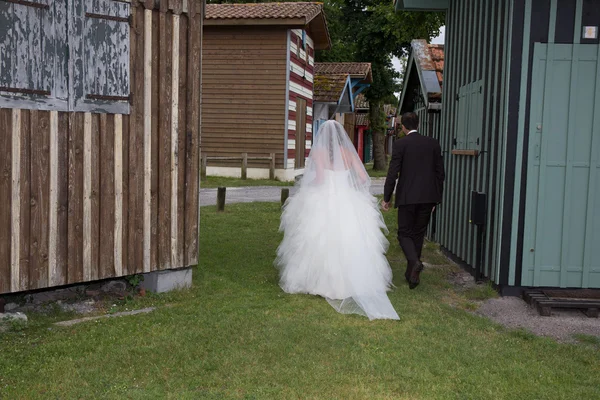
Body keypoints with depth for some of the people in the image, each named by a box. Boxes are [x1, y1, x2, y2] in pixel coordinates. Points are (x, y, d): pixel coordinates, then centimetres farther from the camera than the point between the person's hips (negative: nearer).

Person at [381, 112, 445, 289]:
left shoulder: (400, 144, -6)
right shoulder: (433, 143, 6)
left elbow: (393, 173, -9)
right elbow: (440, 173, 8)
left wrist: (386, 198, 0)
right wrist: (436, 198, 17)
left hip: (407, 197, -4)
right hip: (428, 197, 4)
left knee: (405, 233, 7)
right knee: (418, 234, 15)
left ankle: (414, 262, -20)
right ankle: (411, 273, 20)